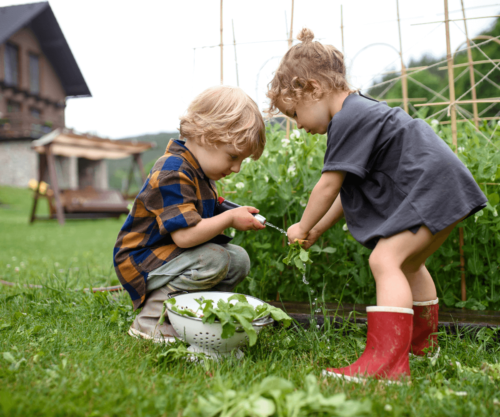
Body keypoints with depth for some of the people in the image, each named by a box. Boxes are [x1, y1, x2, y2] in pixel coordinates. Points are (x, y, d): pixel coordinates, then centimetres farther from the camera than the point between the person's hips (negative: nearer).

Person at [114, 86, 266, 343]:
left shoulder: (198, 169, 6)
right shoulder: (173, 175, -27)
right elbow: (185, 235, -34)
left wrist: (238, 216, 4)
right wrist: (230, 218, -22)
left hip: (169, 254, 10)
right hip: (141, 261, -10)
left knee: (239, 259, -1)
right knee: (214, 260, -30)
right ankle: (150, 320, -17)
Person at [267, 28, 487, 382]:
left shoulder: (348, 119, -17)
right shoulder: (359, 112, 16)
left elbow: (329, 186, -14)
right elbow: (346, 191, 18)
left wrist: (303, 228, 1)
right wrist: (315, 232, 16)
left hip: (433, 187, -11)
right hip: (441, 188, 11)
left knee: (385, 260, -20)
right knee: (408, 264, 23)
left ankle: (388, 361, -25)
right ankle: (422, 343, 43)